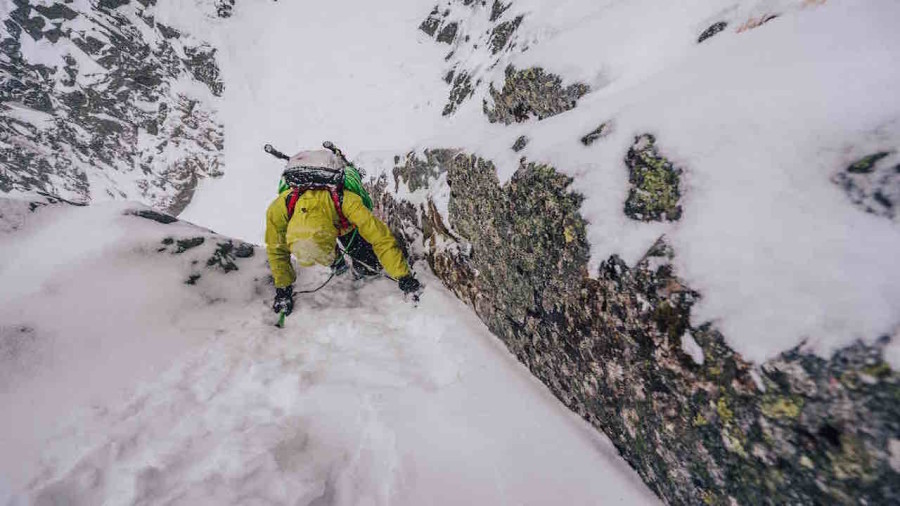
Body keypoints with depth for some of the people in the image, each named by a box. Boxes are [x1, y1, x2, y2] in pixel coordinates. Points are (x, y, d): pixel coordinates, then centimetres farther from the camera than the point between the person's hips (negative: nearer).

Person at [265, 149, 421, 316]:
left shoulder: (346, 202, -48)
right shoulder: (277, 210, -39)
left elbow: (381, 238, -41)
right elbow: (277, 251, -19)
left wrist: (404, 277, -38)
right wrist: (283, 289, -11)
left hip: (346, 226, -1)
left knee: (372, 263, -7)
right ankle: (337, 262, 24)